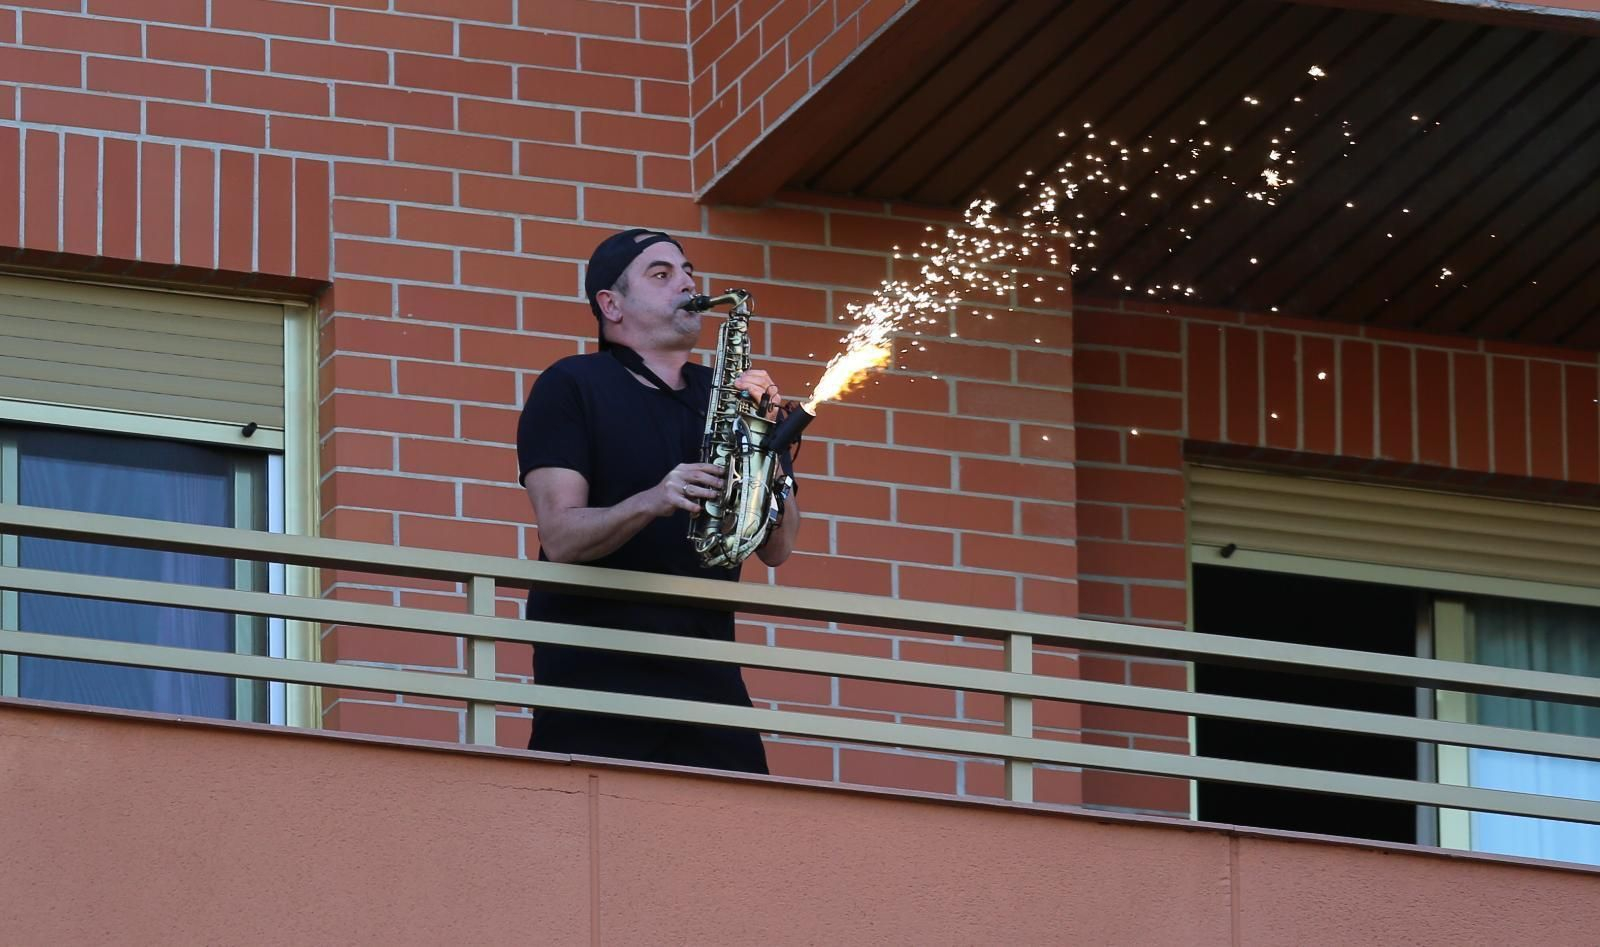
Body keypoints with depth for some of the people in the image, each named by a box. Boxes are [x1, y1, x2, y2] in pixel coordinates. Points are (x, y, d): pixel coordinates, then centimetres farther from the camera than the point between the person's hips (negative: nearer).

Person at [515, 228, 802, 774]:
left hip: (708, 677, 4)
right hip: (594, 676, -4)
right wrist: (653, 501, -25)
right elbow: (561, 538, -8)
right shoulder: (571, 387, 3)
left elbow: (776, 550, 9)